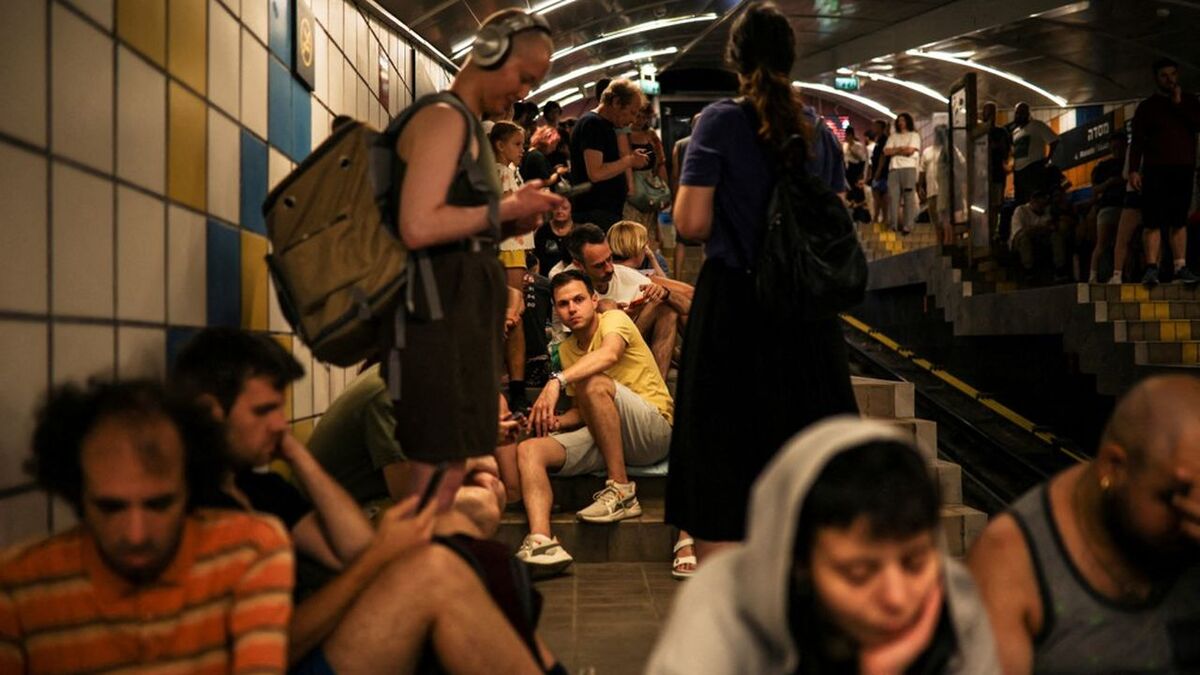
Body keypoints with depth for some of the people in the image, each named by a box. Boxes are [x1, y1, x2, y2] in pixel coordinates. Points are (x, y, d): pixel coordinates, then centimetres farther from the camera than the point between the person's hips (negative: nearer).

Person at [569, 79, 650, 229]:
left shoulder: (605, 126, 19)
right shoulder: (592, 124, -12)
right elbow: (595, 173, -22)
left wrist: (631, 159, 12)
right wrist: (629, 161, -12)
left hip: (609, 211, 10)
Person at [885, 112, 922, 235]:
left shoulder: (914, 135, 11)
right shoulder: (893, 136, 23)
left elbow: (910, 150, -5)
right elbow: (886, 151, 8)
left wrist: (895, 150, 5)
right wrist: (901, 149, -1)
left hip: (908, 168, -3)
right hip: (894, 169, 4)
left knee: (909, 198, -7)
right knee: (893, 196, -7)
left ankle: (907, 226, -11)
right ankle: (894, 225, -9)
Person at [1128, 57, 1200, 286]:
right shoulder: (1147, 106, 10)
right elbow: (1137, 141, 4)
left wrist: (1179, 105, -6)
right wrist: (1134, 169, -7)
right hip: (1155, 170, -2)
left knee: (1179, 221, 2)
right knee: (1154, 221, -9)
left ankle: (1180, 267, 2)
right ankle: (1152, 268, -12)